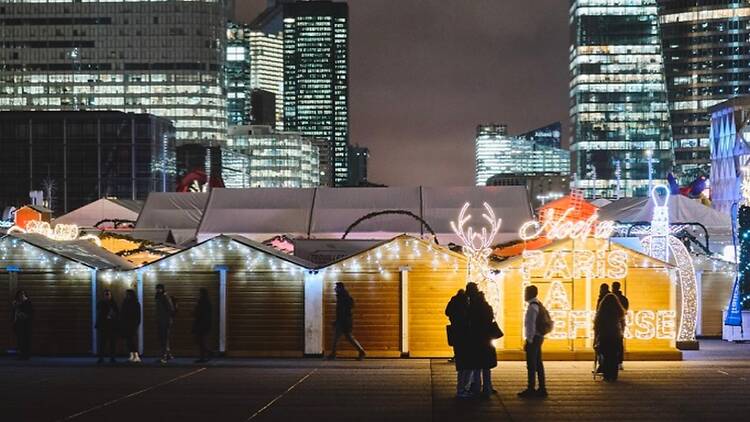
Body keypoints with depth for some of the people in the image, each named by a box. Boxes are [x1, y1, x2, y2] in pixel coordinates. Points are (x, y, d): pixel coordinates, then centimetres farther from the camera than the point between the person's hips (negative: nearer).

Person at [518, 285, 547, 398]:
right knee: (538, 364, 12)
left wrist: (528, 341, -17)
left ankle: (531, 389, -4)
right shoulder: (538, 305, 13)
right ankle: (542, 389, 16)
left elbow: (531, 325, -20)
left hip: (533, 338, -10)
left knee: (531, 365, -6)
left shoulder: (532, 307, -17)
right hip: (539, 338, 10)